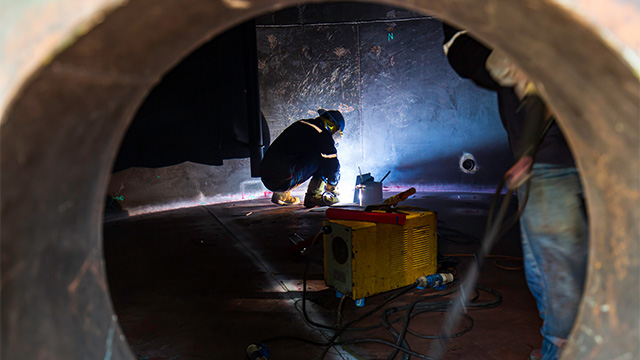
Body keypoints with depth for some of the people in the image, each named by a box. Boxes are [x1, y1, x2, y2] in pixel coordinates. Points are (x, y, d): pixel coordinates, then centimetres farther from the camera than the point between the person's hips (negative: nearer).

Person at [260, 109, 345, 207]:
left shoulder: (301, 123, 23)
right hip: (285, 180, -8)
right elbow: (333, 164, 2)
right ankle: (313, 196, 2)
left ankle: (281, 194, 22)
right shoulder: (322, 135, -2)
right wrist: (332, 187, 22)